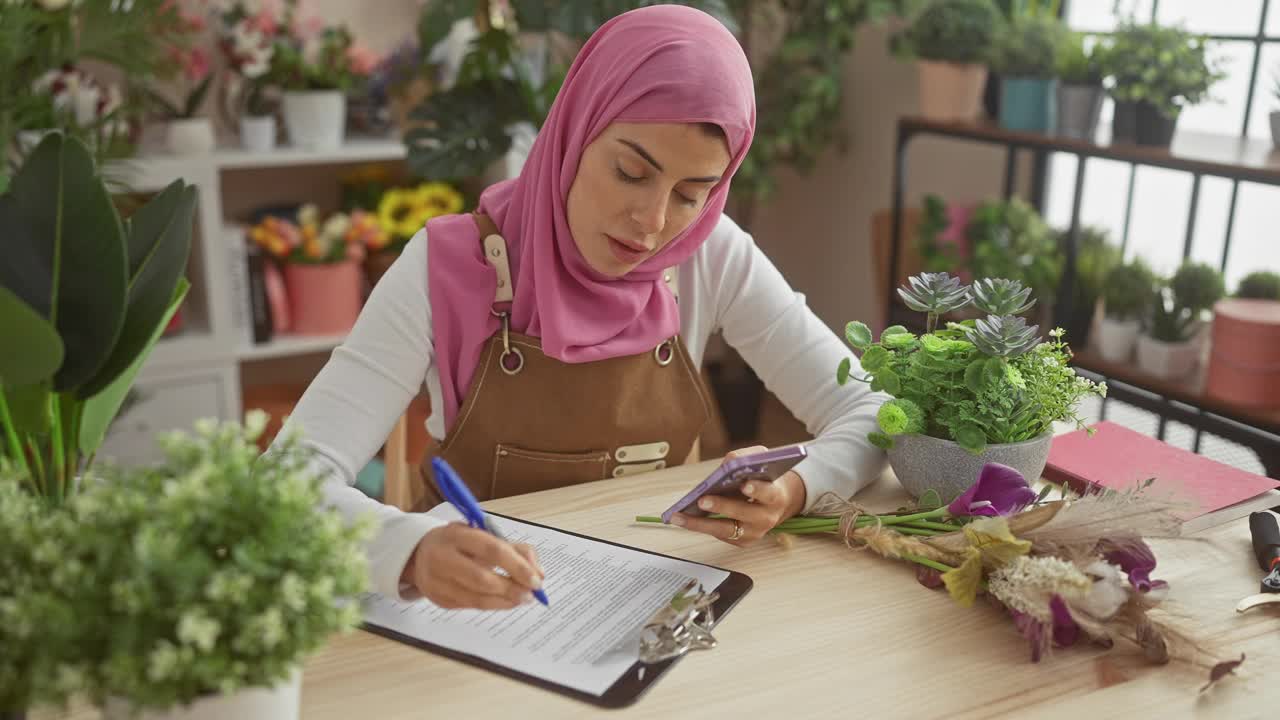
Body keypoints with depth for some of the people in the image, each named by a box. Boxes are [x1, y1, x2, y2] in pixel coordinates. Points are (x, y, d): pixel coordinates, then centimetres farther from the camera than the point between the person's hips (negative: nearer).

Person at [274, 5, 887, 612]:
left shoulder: (713, 256, -9)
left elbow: (868, 412, -6)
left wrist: (793, 491, -26)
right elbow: (293, 480, -23)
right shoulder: (448, 267, -17)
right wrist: (416, 550, -42)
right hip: (479, 607, -1)